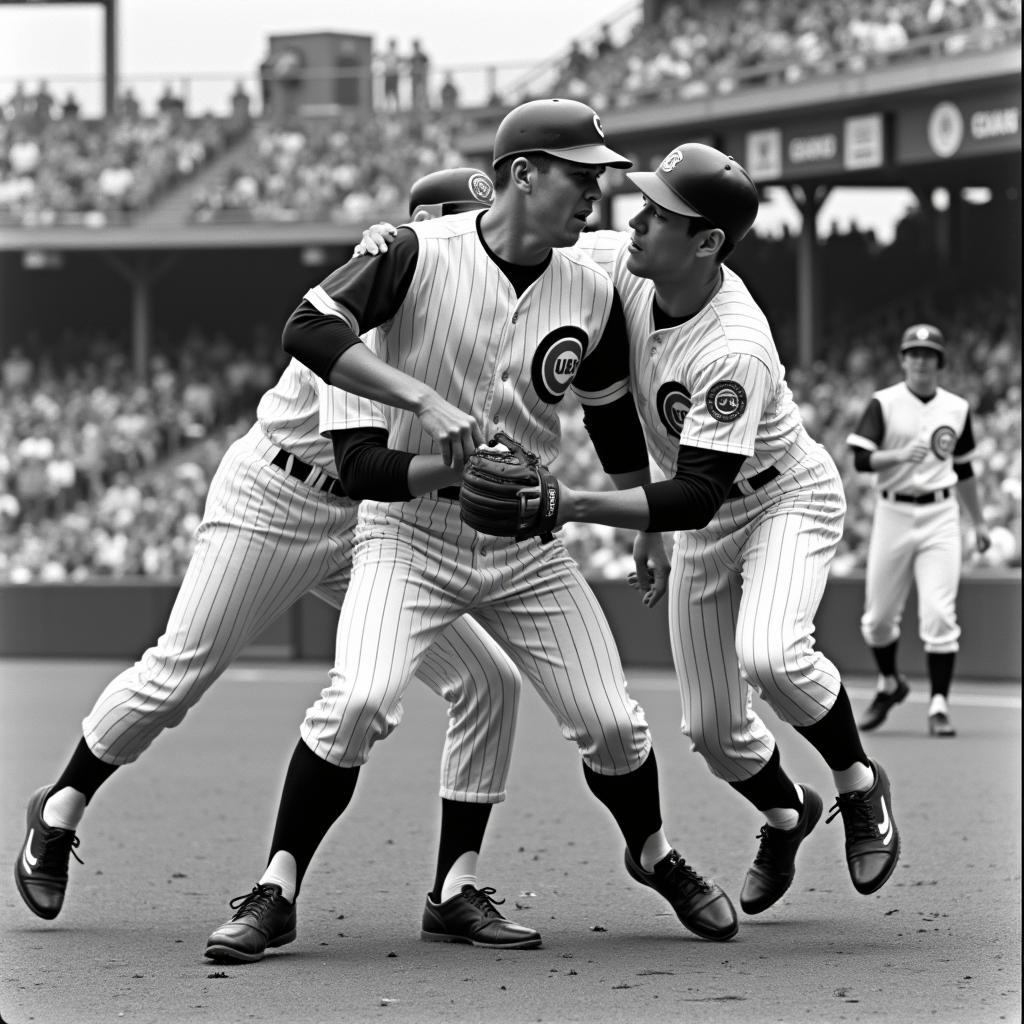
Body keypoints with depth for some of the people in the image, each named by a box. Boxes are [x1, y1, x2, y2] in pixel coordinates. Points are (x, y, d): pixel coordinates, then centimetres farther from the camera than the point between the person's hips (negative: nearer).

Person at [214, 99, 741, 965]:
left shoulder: (591, 292, -1)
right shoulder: (421, 253, -15)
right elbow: (308, 329, -25)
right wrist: (423, 399, -33)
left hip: (526, 541, 4)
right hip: (410, 527, -4)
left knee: (613, 725, 3)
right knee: (358, 701, -25)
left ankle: (653, 855, 34)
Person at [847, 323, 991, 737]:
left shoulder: (956, 408, 9)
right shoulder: (884, 404, -2)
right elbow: (861, 460, -13)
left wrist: (979, 521, 23)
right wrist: (901, 454, -29)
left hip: (940, 516, 1)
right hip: (893, 513, -1)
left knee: (939, 614, -11)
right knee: (878, 616, 7)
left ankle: (939, 706, -7)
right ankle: (889, 684, 33)